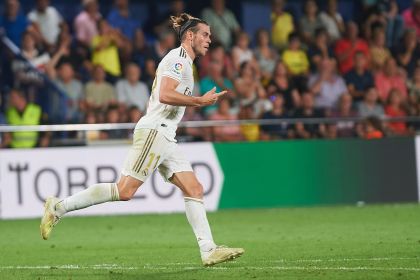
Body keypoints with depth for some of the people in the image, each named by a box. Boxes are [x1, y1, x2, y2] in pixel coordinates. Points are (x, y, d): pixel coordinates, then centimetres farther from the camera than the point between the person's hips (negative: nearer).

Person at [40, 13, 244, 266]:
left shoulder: (184, 63, 24)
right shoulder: (178, 58, -7)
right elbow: (165, 94, -21)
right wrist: (200, 101, -16)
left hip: (165, 139, 10)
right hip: (153, 131, -10)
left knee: (195, 190, 0)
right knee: (125, 191, -15)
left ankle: (209, 250, -6)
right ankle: (59, 207, -8)